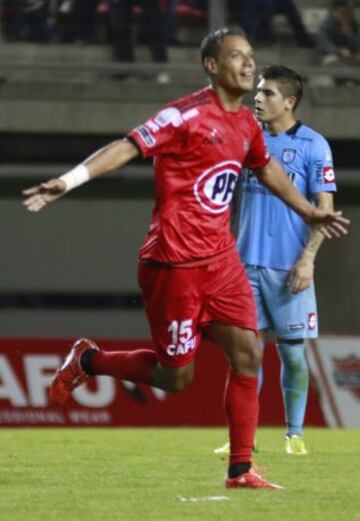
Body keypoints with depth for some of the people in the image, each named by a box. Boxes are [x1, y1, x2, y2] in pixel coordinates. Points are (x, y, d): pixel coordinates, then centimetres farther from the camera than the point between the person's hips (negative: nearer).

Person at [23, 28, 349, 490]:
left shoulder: (246, 124, 10)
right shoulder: (188, 114, -14)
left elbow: (267, 170, 30)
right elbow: (127, 148, -21)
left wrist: (309, 213, 40)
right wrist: (67, 182, -31)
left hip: (221, 259, 7)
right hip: (175, 262, -7)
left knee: (246, 354, -3)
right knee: (176, 376, -1)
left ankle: (240, 470, 3)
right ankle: (87, 360, 22)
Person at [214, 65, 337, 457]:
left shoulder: (312, 145, -3)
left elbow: (324, 207, -6)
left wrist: (307, 259, -12)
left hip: (289, 267, -4)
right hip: (248, 261, 4)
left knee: (292, 351, 0)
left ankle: (294, 434, 10)